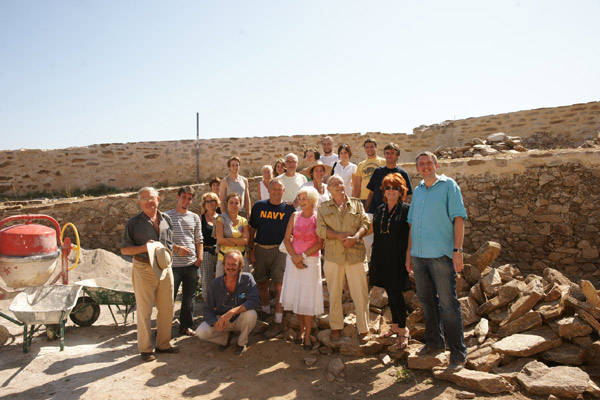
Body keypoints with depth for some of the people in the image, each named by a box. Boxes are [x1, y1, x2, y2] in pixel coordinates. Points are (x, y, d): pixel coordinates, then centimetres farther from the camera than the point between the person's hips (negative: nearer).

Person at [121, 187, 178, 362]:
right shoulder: (133, 223, -4)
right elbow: (124, 250, -4)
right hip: (144, 270, -4)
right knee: (144, 311, 4)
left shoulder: (166, 219, 8)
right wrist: (143, 248, -19)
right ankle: (145, 349, 18)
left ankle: (163, 344, 26)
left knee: (167, 309, 10)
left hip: (164, 268, 4)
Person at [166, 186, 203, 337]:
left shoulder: (195, 217, 10)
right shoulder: (167, 216, -2)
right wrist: (176, 248, -16)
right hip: (174, 264, -4)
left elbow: (199, 239, 12)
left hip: (192, 264, 4)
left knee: (189, 297, 13)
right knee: (169, 297, 2)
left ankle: (186, 326, 25)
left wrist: (200, 257, 1)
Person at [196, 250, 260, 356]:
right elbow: (208, 309, -5)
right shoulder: (215, 284, -9)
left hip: (240, 320, -1)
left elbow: (254, 301, -28)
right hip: (221, 320, 2)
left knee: (250, 313, -33)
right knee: (200, 332, -22)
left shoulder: (247, 279, -15)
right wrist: (216, 323, -27)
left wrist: (232, 312, -38)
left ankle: (242, 342, -3)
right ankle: (226, 337, 10)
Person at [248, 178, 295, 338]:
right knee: (262, 284, 11)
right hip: (260, 249, 3)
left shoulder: (289, 208, 3)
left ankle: (278, 322, 3)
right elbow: (252, 230, 10)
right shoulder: (259, 206, 7)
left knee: (279, 285, -6)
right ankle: (265, 313, 33)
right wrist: (251, 250, 5)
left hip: (280, 250, -2)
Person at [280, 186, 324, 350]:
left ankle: (307, 335, 9)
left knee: (308, 297, -1)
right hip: (294, 260, 4)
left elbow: (320, 243, -9)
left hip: (311, 260, -3)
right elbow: (286, 239, 4)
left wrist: (303, 255, -14)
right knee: (295, 294, 7)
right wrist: (295, 257, -8)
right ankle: (301, 329, 24)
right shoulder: (295, 216, 5)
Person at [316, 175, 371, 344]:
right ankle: (336, 326, 24)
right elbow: (320, 229, -2)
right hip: (333, 255, 0)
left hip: (356, 254, 0)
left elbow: (365, 223, 3)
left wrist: (356, 237, -15)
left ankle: (364, 329, 14)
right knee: (334, 293, 8)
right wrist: (341, 236, -14)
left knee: (360, 293, 0)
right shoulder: (323, 208, 10)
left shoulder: (357, 204, 13)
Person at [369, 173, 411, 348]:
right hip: (382, 258, 5)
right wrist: (374, 259, 13)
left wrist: (408, 257, -12)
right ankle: (395, 326, 28)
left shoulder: (406, 209, -6)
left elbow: (411, 235, -6)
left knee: (395, 292, -6)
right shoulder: (380, 209, 10)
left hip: (398, 258, -5)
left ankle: (403, 330, 10)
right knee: (390, 293, 14)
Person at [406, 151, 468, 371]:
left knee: (448, 304, -2)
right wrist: (409, 252, 15)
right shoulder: (417, 191, 15)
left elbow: (458, 219, -8)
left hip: (441, 254, -6)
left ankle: (458, 353, 9)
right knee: (427, 300, 15)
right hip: (419, 255, 6)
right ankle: (434, 341, 32)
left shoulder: (448, 185, -1)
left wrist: (457, 250, -16)